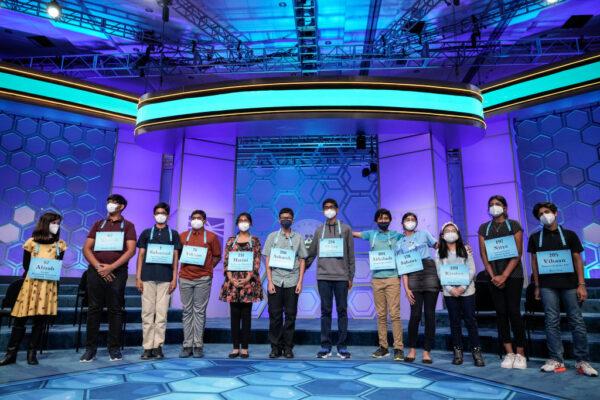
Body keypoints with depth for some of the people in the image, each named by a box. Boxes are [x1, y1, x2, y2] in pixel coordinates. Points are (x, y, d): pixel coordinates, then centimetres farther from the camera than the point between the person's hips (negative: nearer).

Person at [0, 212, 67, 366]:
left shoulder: (60, 244, 7)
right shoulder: (32, 242, 3)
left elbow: (58, 265, 8)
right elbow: (26, 265, 6)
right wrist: (37, 275, 4)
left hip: (49, 285, 1)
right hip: (31, 284, -1)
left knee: (40, 320, 2)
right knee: (20, 319, -1)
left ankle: (32, 353, 11)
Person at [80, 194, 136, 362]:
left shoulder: (127, 225, 7)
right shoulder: (98, 224, 15)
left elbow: (131, 250, -4)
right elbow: (87, 249, 8)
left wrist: (111, 267, -13)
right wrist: (99, 267, -8)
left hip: (117, 272, -2)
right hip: (96, 271, 2)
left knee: (115, 310, 1)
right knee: (94, 309, 3)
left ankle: (114, 348, 8)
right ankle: (90, 348, 10)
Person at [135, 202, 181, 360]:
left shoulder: (173, 234, 10)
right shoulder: (146, 233, 11)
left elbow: (175, 257, 7)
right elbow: (140, 255, 9)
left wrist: (174, 278, 0)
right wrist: (138, 277, 1)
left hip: (165, 278, 0)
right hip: (148, 277, 1)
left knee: (162, 313, 0)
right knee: (147, 312, 1)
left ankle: (158, 346, 6)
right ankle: (147, 347, 7)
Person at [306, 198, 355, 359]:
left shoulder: (346, 229, 7)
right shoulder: (319, 230, 11)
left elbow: (351, 255, 5)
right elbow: (311, 253, 14)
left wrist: (351, 276, 1)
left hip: (341, 277, -1)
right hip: (323, 276, 1)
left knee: (342, 311, 3)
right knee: (325, 311, 4)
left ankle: (342, 346, 11)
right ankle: (325, 346, 11)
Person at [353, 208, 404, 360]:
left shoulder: (397, 235, 8)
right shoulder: (371, 234, 12)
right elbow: (351, 233, 15)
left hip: (392, 278, -2)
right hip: (376, 279, 2)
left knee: (394, 314, -6)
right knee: (381, 315, 6)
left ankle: (399, 348, -1)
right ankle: (383, 346, 14)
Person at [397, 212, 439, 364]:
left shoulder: (424, 234, 16)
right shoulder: (399, 244, 13)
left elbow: (438, 246, 22)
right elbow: (403, 268, 6)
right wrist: (406, 288, -3)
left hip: (430, 273, 1)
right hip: (413, 276, 0)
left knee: (429, 314, -1)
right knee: (415, 314, -5)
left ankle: (427, 351, 7)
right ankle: (412, 349, 10)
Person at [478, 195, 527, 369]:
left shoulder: (514, 225, 0)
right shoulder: (483, 228, 9)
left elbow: (517, 254, -6)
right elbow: (484, 254, 5)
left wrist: (504, 276, -13)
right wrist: (493, 276, -5)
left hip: (513, 275, -3)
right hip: (495, 277, 3)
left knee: (514, 312, -6)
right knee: (501, 313, 2)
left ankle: (520, 354, 3)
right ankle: (509, 353, 8)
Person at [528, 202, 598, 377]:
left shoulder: (569, 234, 6)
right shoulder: (535, 237, 8)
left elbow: (578, 260, 4)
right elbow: (534, 262, 9)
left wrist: (581, 284, -4)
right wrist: (537, 286, 6)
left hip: (569, 284, 0)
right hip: (547, 286, 1)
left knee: (577, 321, 0)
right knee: (552, 322, 1)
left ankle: (583, 361, 8)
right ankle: (556, 360, 6)